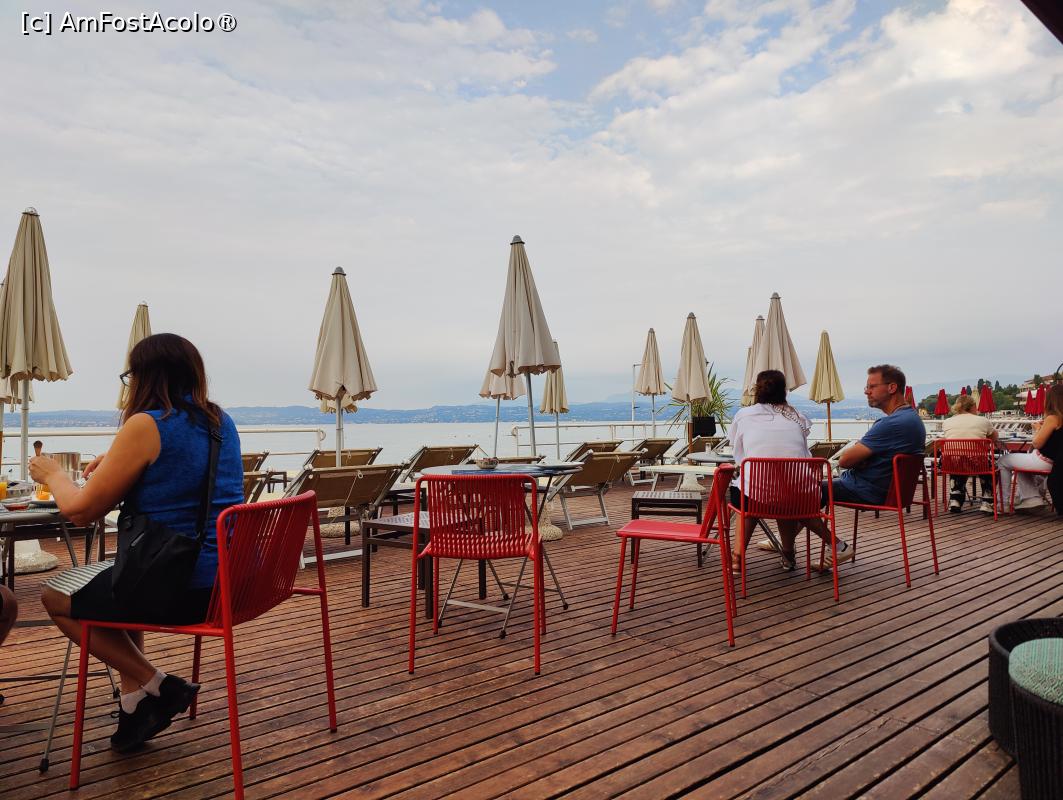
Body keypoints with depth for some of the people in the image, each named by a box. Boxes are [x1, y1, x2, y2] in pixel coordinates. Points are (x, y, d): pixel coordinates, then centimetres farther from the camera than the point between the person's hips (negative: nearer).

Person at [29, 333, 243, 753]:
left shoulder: (146, 425, -15)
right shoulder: (221, 422, 8)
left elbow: (80, 510, -7)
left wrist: (52, 474, 12)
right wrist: (117, 466, 22)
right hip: (228, 581, 8)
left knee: (54, 596, 18)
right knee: (113, 582, 33)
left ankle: (157, 687, 14)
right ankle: (136, 704, 27)